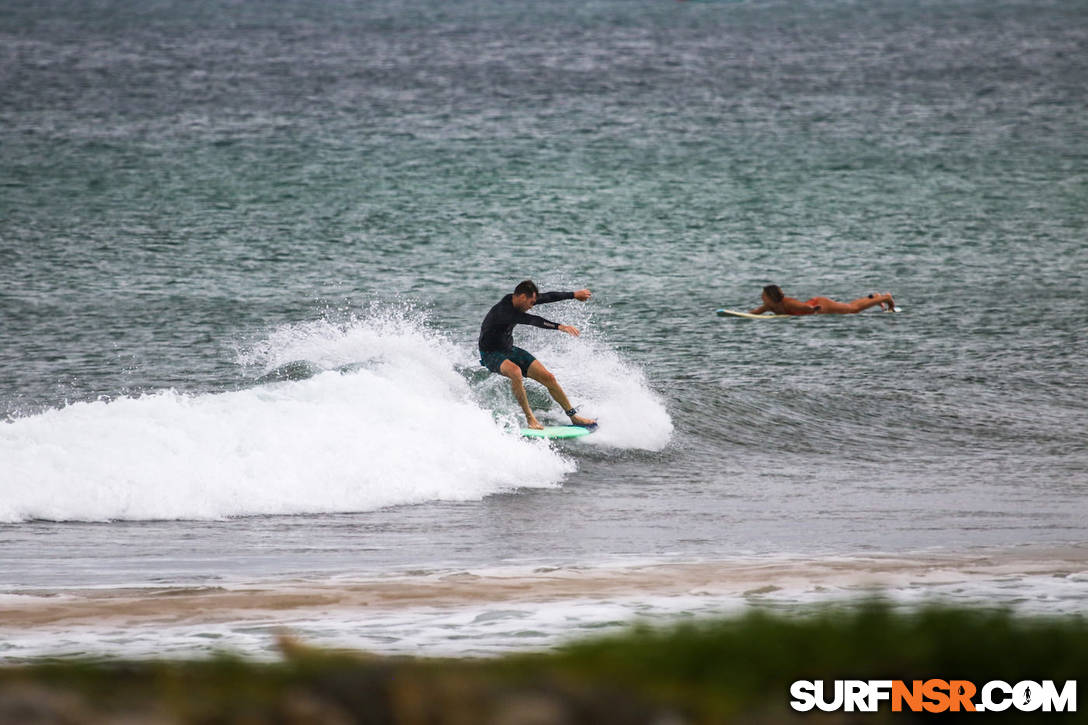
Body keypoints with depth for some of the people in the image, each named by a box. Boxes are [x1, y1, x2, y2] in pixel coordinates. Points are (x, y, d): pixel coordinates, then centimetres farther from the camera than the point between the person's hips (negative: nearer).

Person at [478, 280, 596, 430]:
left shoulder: (517, 301, -6)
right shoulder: (503, 311, -32)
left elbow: (547, 297, 8)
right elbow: (532, 320, -42)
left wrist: (573, 295, 17)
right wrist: (559, 327, -50)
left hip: (510, 350, 8)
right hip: (491, 355, -8)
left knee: (548, 378, -2)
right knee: (515, 371, -40)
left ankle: (573, 416, 9)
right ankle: (530, 418, -30)